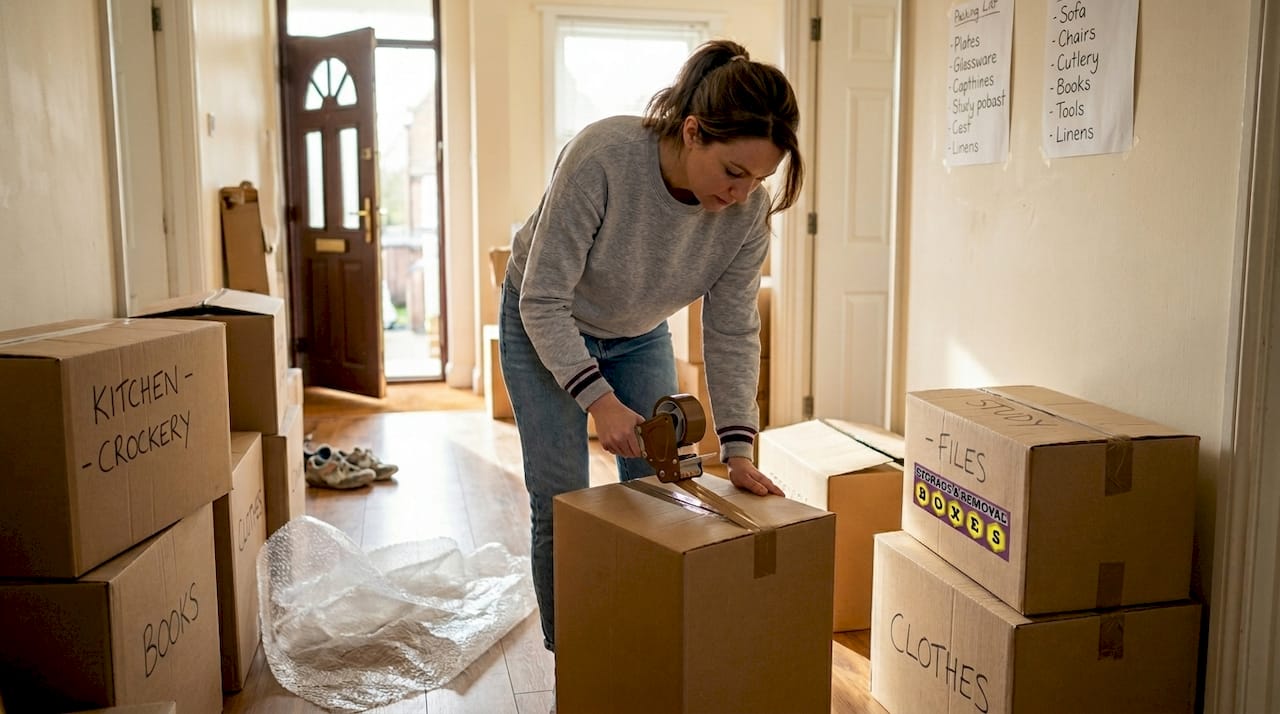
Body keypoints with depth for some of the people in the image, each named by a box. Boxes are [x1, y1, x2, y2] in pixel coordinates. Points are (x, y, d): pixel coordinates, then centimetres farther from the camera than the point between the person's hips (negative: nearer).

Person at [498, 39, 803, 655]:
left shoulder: (748, 209, -23)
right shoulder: (602, 157, -36)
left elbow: (732, 331, -14)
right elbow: (544, 299, -30)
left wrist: (738, 451, -18)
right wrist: (598, 399, -36)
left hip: (641, 337, 4)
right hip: (544, 328, -4)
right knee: (561, 505, -4)